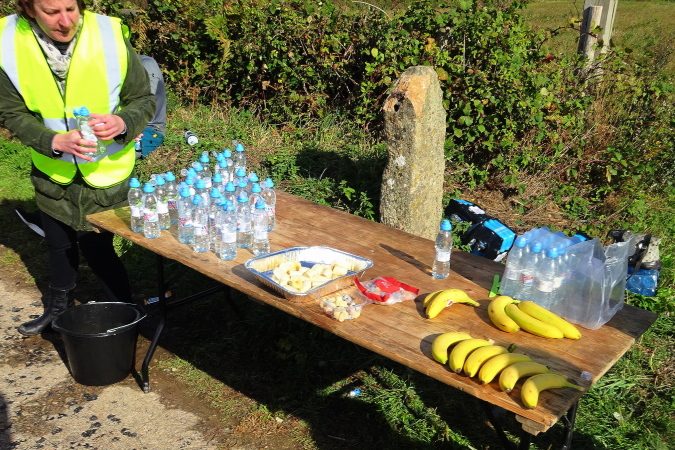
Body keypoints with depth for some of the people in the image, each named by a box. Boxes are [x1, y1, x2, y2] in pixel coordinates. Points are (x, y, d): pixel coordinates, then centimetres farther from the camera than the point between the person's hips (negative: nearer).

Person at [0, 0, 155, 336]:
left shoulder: (110, 35, -20)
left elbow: (143, 100, -9)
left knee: (96, 247, 0)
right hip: (52, 170, 3)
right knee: (58, 244, 22)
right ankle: (59, 307, 47)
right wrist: (56, 141, -26)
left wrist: (122, 123, -31)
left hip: (106, 171, -3)